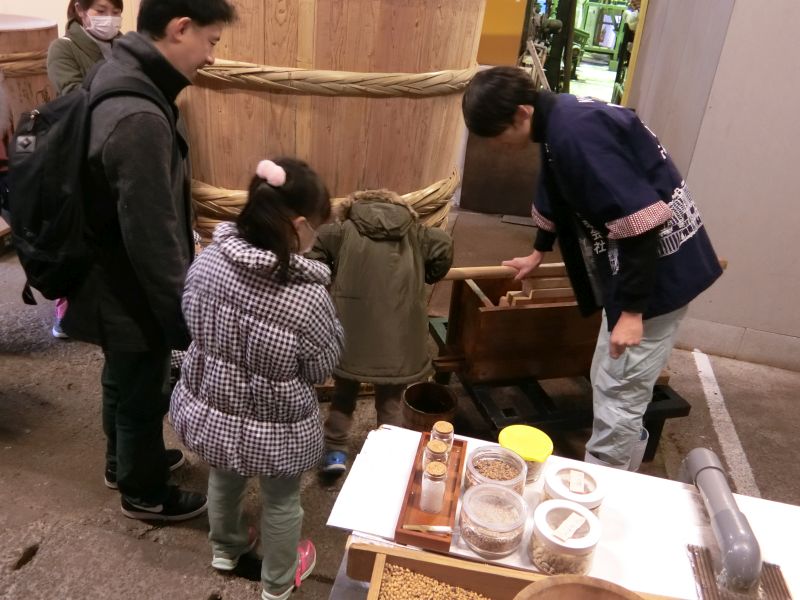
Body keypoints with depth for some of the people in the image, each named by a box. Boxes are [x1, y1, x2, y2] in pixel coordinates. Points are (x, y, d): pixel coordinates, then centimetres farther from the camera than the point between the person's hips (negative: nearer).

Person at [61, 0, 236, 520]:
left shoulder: (117, 75, 0)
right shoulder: (138, 119, -33)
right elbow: (151, 238, -29)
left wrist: (187, 244, 21)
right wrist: (186, 321, -18)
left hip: (111, 282, 9)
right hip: (129, 295, -9)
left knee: (122, 383, 28)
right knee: (142, 395, 14)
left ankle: (124, 460, 53)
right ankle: (145, 493, 39)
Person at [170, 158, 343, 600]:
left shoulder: (208, 258, -16)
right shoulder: (307, 297, -30)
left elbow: (193, 320, 1)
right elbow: (321, 369, -14)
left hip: (208, 408, 5)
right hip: (272, 427, -4)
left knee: (223, 480, 32)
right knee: (281, 502, 23)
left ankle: (225, 549, 60)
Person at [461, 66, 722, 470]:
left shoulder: (577, 132, -24)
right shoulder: (560, 121, 8)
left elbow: (641, 220, -29)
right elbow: (557, 196, 26)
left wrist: (632, 310, -24)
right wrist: (539, 252, 40)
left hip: (659, 271, -10)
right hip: (631, 265, 10)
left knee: (618, 394, -2)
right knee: (609, 384, 18)